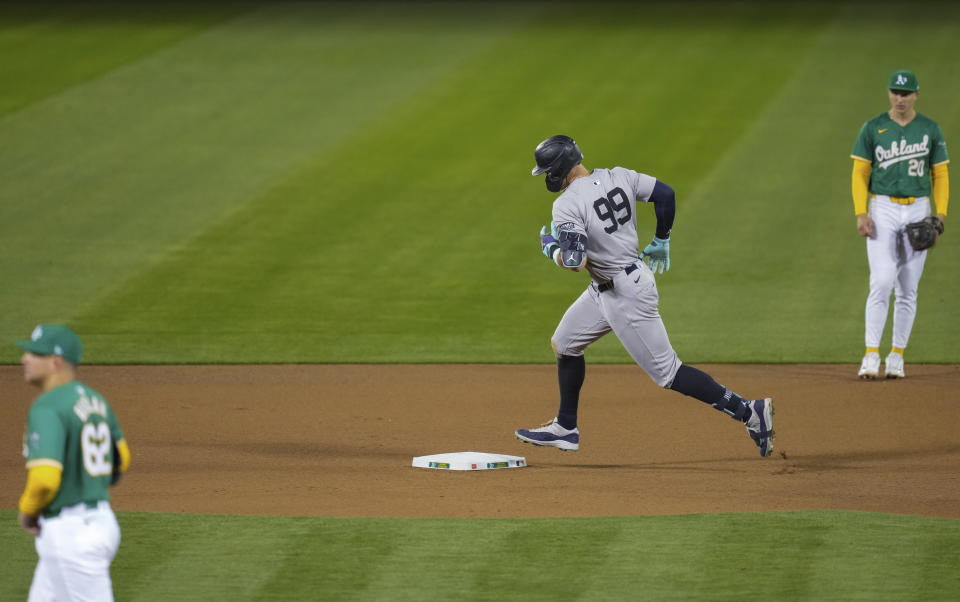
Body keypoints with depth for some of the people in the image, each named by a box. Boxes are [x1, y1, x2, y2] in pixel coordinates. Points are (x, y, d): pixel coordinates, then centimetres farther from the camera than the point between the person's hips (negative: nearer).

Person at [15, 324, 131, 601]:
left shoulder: (46, 409, -19)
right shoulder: (94, 400, 10)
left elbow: (44, 479, -29)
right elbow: (121, 460, 22)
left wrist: (27, 510, -10)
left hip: (69, 534, -10)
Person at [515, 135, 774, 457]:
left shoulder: (567, 204, -21)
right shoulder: (619, 177, 1)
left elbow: (575, 261, -28)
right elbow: (666, 194, 3)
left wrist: (551, 248, -6)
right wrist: (661, 240, 17)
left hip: (626, 295, -10)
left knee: (667, 372, -4)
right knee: (564, 344, 20)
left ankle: (750, 411, -4)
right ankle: (565, 429, 31)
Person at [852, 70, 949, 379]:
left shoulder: (930, 130, 5)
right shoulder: (873, 129, 1)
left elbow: (940, 175, 7)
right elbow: (860, 173, 2)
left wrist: (940, 216, -4)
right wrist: (861, 213, -10)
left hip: (918, 211, 2)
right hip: (883, 211, -2)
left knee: (908, 289, 3)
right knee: (882, 282, -14)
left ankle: (896, 356, 11)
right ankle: (871, 354, -13)